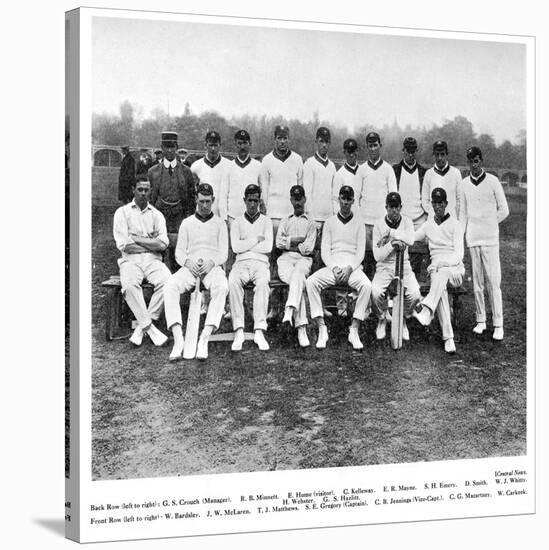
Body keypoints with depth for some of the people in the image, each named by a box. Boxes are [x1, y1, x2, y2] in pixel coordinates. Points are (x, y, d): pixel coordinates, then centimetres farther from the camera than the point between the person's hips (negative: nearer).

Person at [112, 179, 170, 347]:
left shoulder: (156, 215, 16)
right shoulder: (122, 212, 10)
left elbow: (163, 243, -1)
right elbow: (123, 245, -2)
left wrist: (136, 239, -3)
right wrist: (150, 243, 0)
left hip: (153, 260, 2)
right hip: (130, 260, -2)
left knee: (167, 281, -30)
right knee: (129, 284, -35)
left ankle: (142, 326, -21)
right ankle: (150, 327, -30)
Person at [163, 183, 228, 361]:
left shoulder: (219, 223, 17)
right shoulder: (187, 223, 20)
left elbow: (223, 254, 8)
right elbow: (179, 252, 13)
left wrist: (211, 262, -13)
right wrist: (188, 261, -10)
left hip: (213, 267, -1)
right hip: (189, 267, 1)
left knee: (222, 288, -37)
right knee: (170, 287, -31)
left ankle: (205, 338, -42)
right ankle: (178, 339, -39)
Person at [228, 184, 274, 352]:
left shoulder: (266, 221, 16)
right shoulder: (237, 223, 17)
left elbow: (268, 247, 0)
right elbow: (235, 247, 0)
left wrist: (245, 245, 1)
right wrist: (257, 239, 1)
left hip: (260, 263, 0)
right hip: (241, 263, 1)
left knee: (262, 282, -37)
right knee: (233, 281, -35)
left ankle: (259, 330, -42)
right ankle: (239, 330, -36)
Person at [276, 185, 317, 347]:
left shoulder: (311, 223, 19)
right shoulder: (285, 221, 27)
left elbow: (308, 248, 3)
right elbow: (279, 243, 8)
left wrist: (289, 242, 4)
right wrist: (299, 239, 1)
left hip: (303, 259, -1)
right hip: (285, 259, 1)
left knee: (297, 274, -39)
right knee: (298, 281, -32)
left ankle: (289, 311, -58)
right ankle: (301, 327, -43)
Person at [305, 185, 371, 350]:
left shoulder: (359, 223, 12)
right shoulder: (330, 222, 14)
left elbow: (360, 252, 4)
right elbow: (325, 251, 7)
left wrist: (349, 268, -14)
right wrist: (334, 268, -11)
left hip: (353, 267, -1)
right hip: (332, 266, 1)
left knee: (366, 285, -34)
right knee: (311, 282, -28)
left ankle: (354, 331, -28)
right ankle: (322, 329, -27)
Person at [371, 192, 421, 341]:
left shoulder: (407, 222, 3)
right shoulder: (379, 224, -2)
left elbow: (410, 240, -21)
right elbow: (377, 256, -8)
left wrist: (390, 233, -19)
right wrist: (392, 243, -22)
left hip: (404, 266, 1)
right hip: (384, 266, -1)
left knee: (415, 294, -25)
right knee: (376, 293, -30)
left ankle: (403, 318, 8)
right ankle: (382, 319, 3)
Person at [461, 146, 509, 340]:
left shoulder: (493, 181, 0)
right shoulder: (464, 184, 8)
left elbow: (503, 210, 4)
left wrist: (488, 225, 4)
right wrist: (463, 231, 7)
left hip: (490, 238, -3)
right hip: (472, 238, 3)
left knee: (493, 282, -6)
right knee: (476, 282, 5)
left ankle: (498, 324, -3)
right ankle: (480, 320, 14)